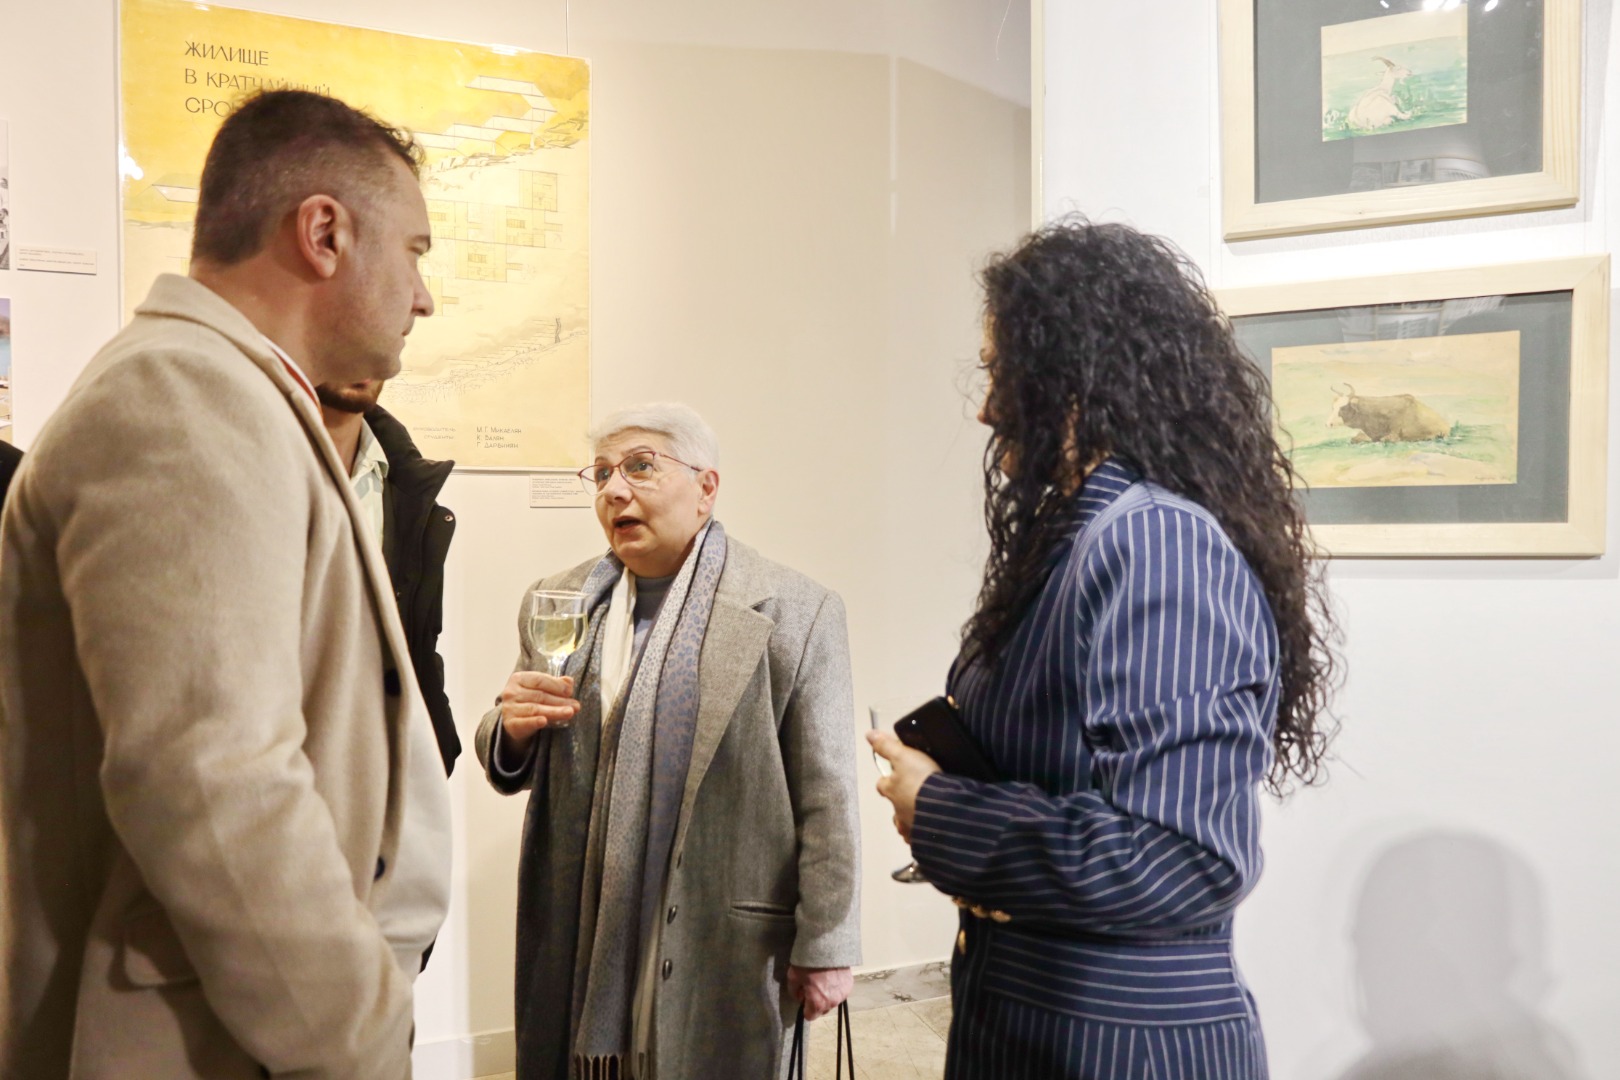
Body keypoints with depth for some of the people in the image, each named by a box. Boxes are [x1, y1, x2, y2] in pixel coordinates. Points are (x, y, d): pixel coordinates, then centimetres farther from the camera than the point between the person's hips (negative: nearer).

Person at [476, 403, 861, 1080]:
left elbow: (825, 797, -8)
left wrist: (824, 947, -7)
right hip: (577, 950, 4)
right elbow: (515, 766, 12)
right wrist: (513, 728, -10)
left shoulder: (793, 613, -8)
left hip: (720, 950, -4)